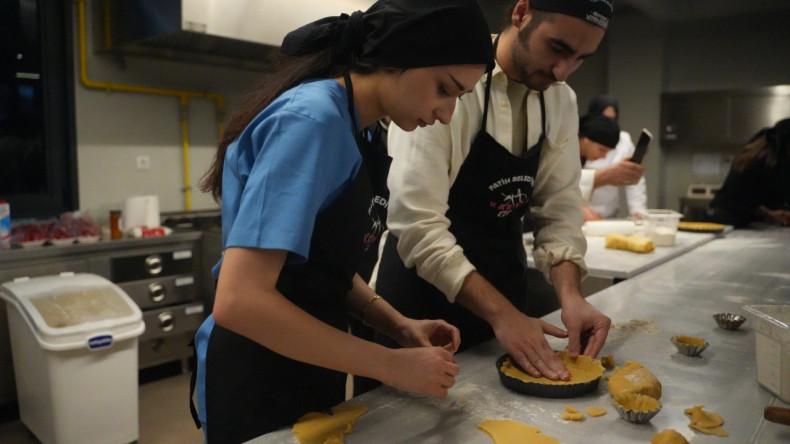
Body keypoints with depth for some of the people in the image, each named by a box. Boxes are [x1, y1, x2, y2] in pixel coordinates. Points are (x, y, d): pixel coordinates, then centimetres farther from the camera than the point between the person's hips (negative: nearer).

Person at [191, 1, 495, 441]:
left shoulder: (354, 129, 4)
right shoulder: (312, 120, -23)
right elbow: (239, 301, -30)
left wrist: (399, 325, -3)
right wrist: (391, 364, -23)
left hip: (308, 365, 9)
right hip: (259, 377, -8)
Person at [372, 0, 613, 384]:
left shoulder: (561, 101, -1)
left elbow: (559, 207, -1)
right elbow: (418, 223, -26)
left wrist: (570, 295, -16)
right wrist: (499, 313, -28)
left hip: (503, 288, 6)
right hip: (427, 292, -6)